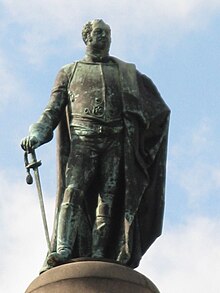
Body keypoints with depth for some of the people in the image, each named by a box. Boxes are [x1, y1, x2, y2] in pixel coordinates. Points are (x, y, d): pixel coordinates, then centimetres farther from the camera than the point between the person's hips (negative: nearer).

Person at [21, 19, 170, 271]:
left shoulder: (126, 72, 24)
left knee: (108, 198, -10)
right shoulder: (69, 72, 22)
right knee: (73, 191, -20)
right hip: (83, 138, -1)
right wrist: (37, 134, -5)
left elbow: (158, 109, 22)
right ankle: (62, 250, -34)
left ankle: (98, 258, -17)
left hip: (115, 140, 2)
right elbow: (53, 109, 12)